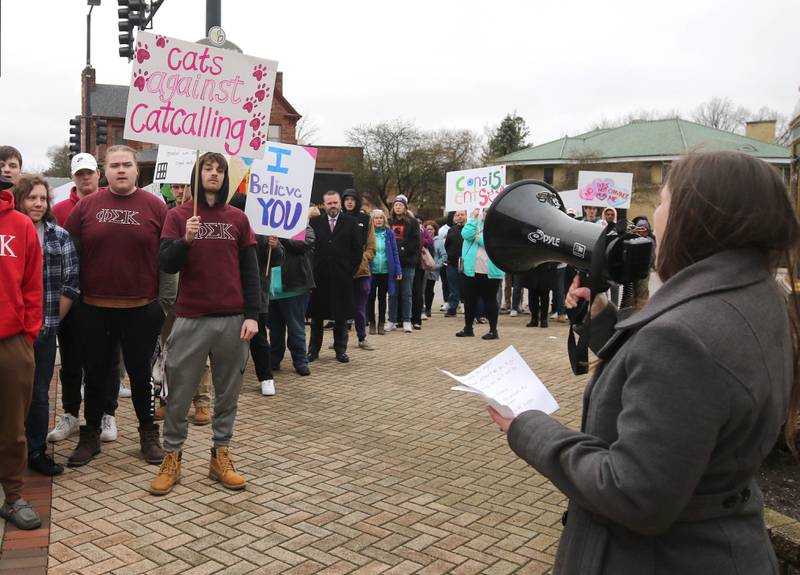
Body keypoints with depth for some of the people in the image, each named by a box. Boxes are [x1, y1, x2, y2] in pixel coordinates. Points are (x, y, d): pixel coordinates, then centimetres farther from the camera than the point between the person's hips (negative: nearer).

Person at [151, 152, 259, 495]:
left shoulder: (238, 218, 8)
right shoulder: (177, 216, 4)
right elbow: (166, 264, -4)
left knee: (227, 393, 8)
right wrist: (185, 240, -22)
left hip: (233, 320, 2)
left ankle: (221, 456, 19)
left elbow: (250, 271, 6)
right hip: (190, 319, -1)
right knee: (179, 394, 5)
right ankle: (171, 457, 17)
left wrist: (252, 315, -2)